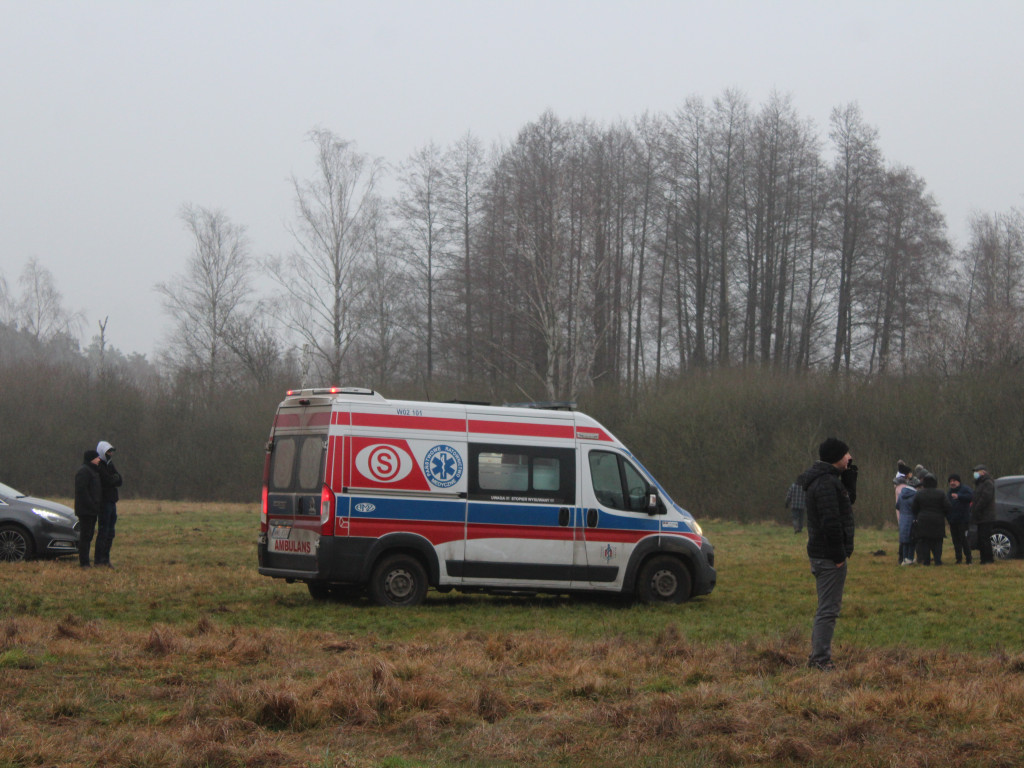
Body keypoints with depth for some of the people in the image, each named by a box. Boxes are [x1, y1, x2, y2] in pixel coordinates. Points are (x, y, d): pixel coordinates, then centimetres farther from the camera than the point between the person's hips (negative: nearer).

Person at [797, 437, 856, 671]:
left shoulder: (828, 480, 14)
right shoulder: (826, 483, -19)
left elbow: (850, 498, 26)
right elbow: (831, 522, -24)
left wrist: (849, 473, 15)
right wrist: (839, 555, -20)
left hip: (823, 554, 11)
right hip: (829, 555, -11)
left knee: (827, 607, 17)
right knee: (828, 608, -7)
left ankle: (818, 656, 22)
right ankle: (821, 659, -6)